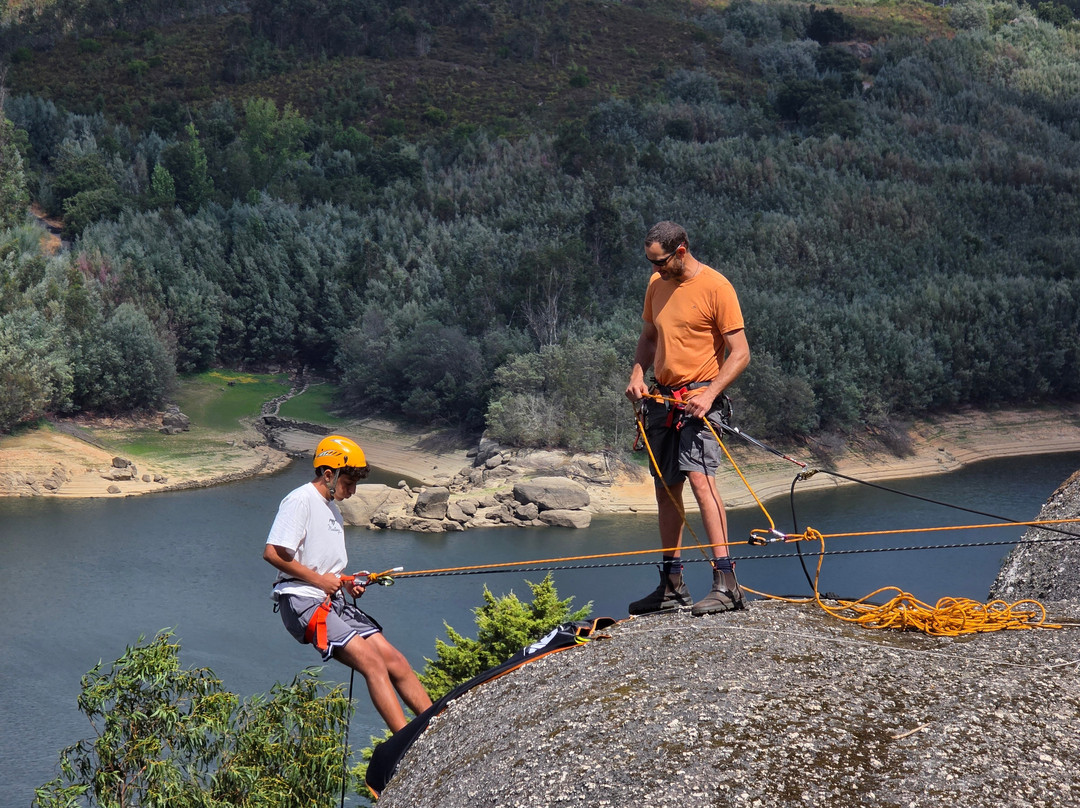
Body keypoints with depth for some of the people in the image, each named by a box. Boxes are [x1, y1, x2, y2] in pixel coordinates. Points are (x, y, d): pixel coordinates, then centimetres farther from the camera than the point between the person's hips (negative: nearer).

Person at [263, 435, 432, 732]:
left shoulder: (332, 508, 23)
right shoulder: (300, 500, -7)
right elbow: (272, 552, -17)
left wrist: (346, 583, 8)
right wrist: (320, 580, -12)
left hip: (333, 602, 9)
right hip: (302, 600, -9)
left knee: (395, 661, -2)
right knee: (372, 662, -21)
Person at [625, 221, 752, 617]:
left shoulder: (715, 287, -10)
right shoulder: (657, 285, 11)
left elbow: (740, 353, -12)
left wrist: (709, 394, -23)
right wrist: (637, 373, 3)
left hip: (698, 395, -7)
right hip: (662, 397, 8)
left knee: (700, 478, -22)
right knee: (666, 490, 11)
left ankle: (725, 582, -25)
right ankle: (672, 586, 20)